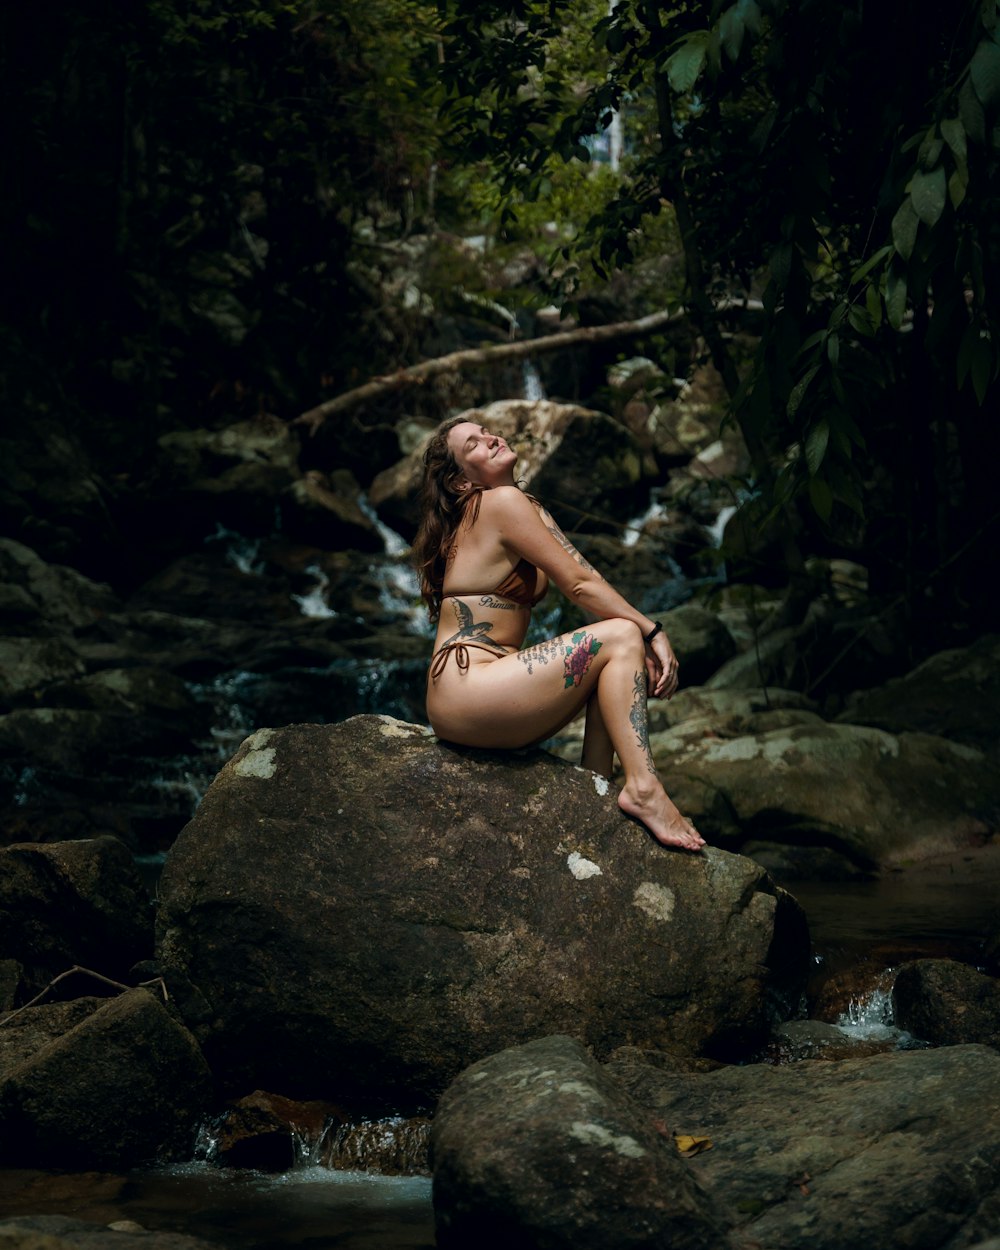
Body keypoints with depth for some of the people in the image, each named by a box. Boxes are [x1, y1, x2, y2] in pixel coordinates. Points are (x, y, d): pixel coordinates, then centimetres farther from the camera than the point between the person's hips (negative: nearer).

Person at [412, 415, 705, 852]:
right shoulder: (502, 502, -8)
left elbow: (581, 576, 12)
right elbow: (578, 584, -10)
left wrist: (646, 635, 0)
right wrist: (653, 631, -4)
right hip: (464, 689, -9)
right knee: (622, 637, -11)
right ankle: (642, 787, -20)